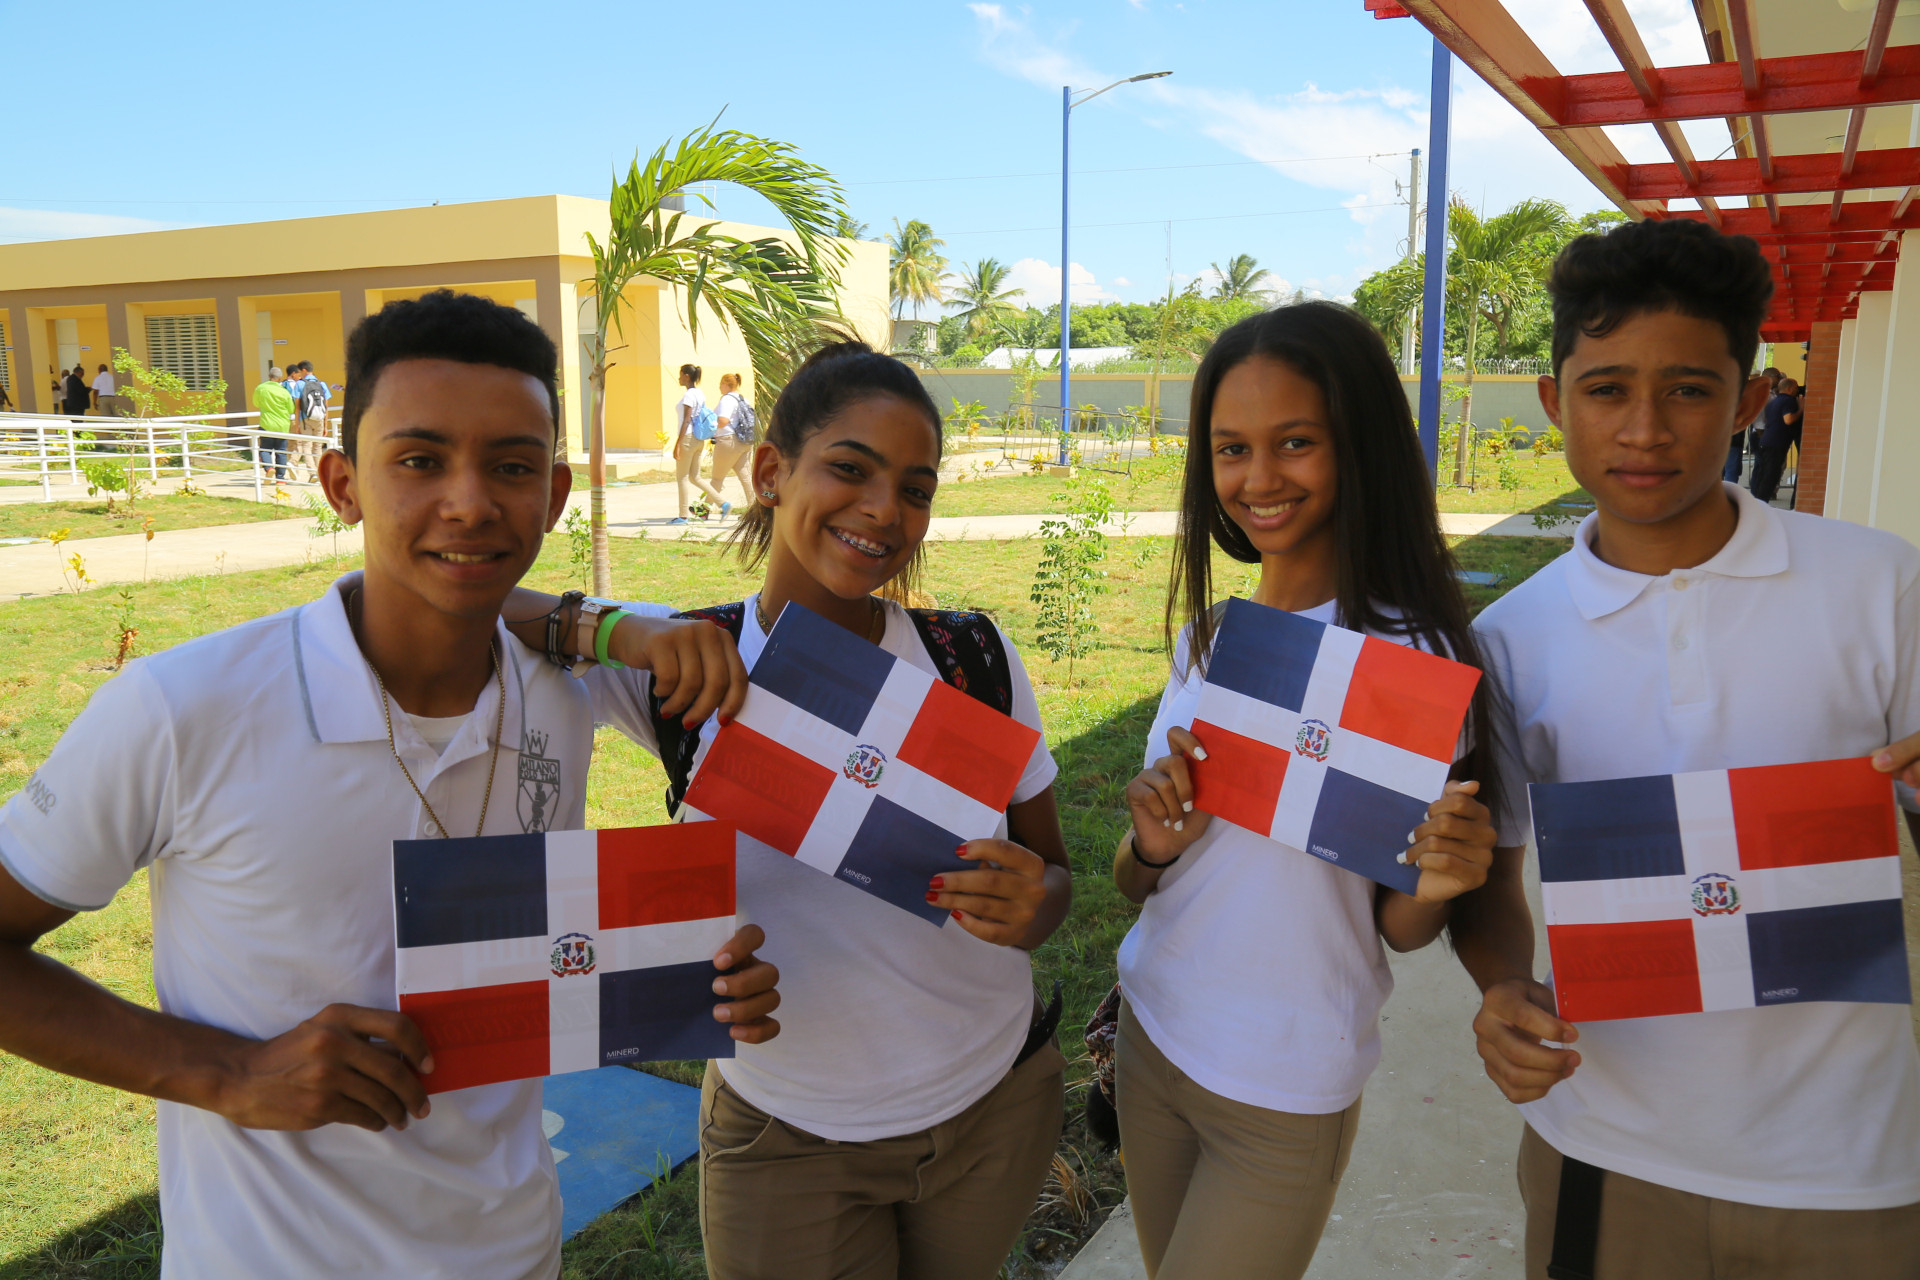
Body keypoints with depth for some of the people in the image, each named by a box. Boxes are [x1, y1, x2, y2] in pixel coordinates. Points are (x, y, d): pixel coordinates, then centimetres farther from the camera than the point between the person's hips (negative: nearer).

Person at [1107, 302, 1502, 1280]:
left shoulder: (1411, 655, -18)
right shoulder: (1205, 637, -2)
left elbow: (1400, 927, -10)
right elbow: (1131, 885, 4)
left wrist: (1434, 885, -31)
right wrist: (1150, 845, -18)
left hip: (1286, 1094, -5)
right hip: (1152, 1034, 5)